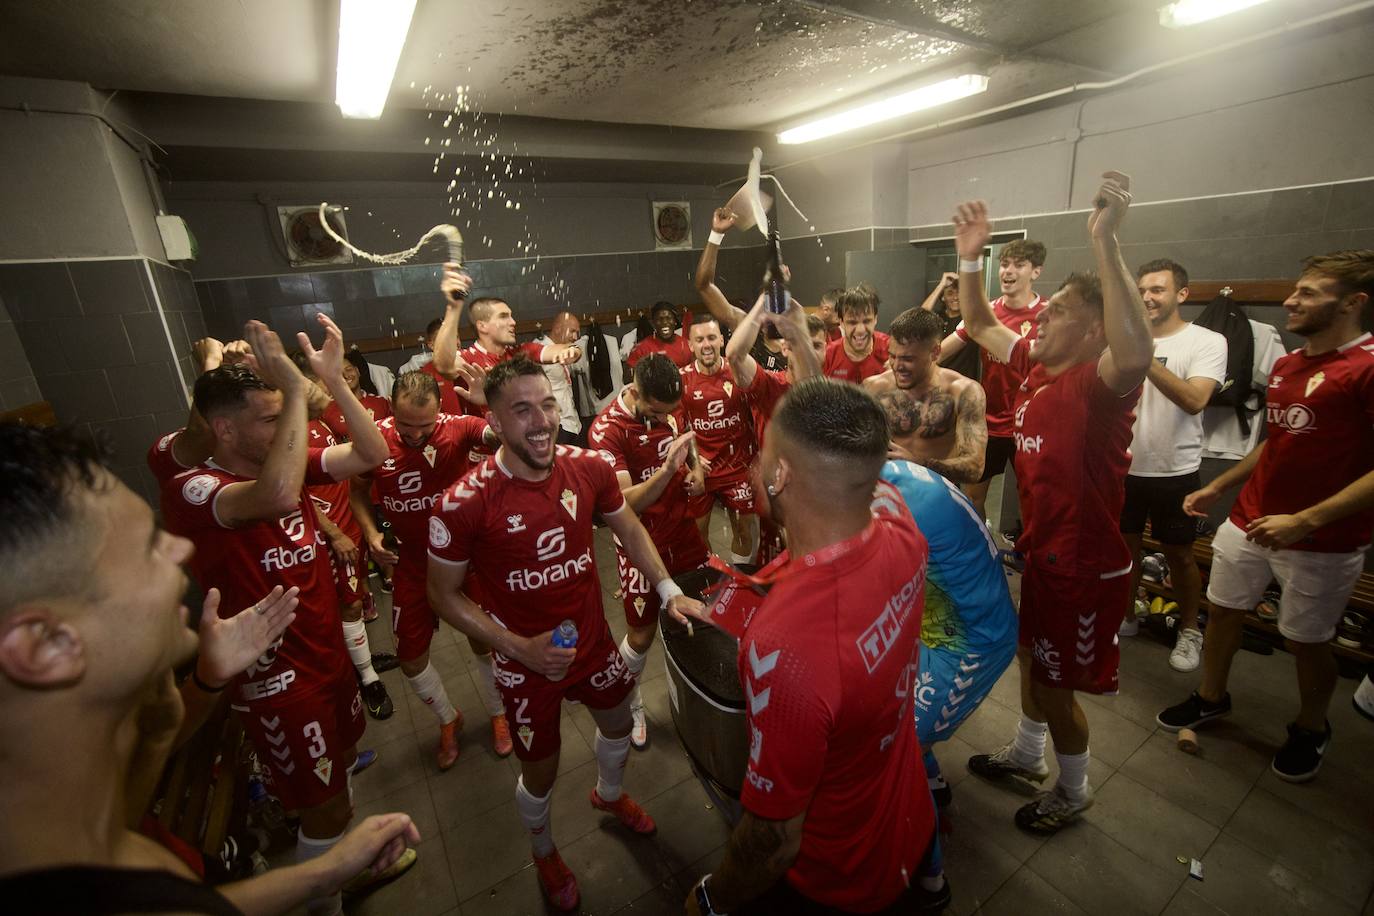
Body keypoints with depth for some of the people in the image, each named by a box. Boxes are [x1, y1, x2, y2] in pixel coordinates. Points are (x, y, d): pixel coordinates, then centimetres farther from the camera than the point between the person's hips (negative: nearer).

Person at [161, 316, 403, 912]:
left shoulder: (289, 462, -2)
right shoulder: (189, 492, -24)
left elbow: (372, 455, -11)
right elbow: (278, 496, -46)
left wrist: (334, 379, -19)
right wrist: (297, 388, -40)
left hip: (329, 655, 8)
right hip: (276, 680, -7)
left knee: (343, 763, 29)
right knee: (327, 808, 10)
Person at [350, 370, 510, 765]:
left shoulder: (457, 428, -21)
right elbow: (358, 489, 6)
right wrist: (370, 532, -9)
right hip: (412, 565, 3)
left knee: (483, 643, 12)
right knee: (411, 656, 13)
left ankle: (498, 714, 42)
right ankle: (448, 719, 43)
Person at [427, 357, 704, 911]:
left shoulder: (589, 467, -16)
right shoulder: (464, 503, -26)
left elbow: (628, 528, 2)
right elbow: (444, 595, -13)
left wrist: (669, 591, -9)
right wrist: (520, 647, -21)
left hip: (594, 639, 4)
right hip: (527, 663, -4)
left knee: (618, 722, 28)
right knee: (540, 772, 19)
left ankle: (609, 794, 66)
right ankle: (544, 852, 56)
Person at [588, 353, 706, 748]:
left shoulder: (667, 411, -2)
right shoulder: (605, 430, -21)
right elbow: (626, 503, -27)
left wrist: (692, 472, -3)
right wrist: (667, 468, -42)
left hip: (682, 527, 6)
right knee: (642, 634, 5)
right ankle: (630, 702, 34)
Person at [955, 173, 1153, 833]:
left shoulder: (1097, 382, -24)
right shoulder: (1033, 363, -1)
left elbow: (1137, 354, -48)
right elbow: (979, 325, 11)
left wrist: (1104, 241, -48)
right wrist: (971, 256, -2)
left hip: (1088, 568, -8)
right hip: (1042, 555, 8)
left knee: (1056, 685, 12)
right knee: (1032, 659, 25)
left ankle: (1074, 791, 41)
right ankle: (1026, 757, 51)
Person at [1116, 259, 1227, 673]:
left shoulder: (1207, 341, -8)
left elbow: (1194, 401, -24)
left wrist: (1145, 358, -31)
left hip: (1174, 472, -3)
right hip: (1124, 466, 3)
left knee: (1179, 554, 12)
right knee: (1125, 545, 15)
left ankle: (1189, 630, 32)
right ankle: (1126, 616, 34)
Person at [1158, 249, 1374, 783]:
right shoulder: (1286, 365, 8)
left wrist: (1305, 520, -25)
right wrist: (1216, 488, 17)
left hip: (1321, 540, -6)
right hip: (1248, 523, 6)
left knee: (1306, 641, 11)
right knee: (1222, 611, 14)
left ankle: (1311, 729, 37)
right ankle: (1210, 699, 35)